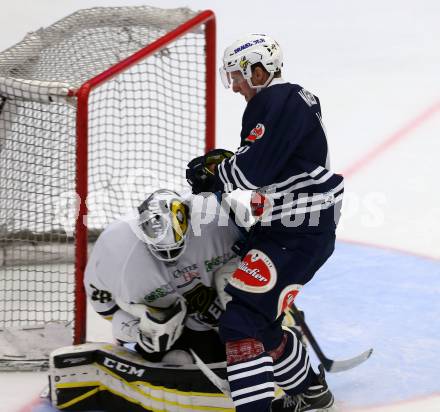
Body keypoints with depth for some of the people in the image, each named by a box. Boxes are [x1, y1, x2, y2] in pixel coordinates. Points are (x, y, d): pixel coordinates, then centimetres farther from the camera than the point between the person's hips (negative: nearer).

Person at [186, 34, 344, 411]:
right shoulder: (282, 101, 17)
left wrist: (212, 171, -7)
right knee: (260, 318, 21)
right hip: (286, 228, 11)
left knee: (241, 319, -17)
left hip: (298, 235, -11)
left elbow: (253, 168, -25)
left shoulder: (280, 101, -16)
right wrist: (221, 165, 6)